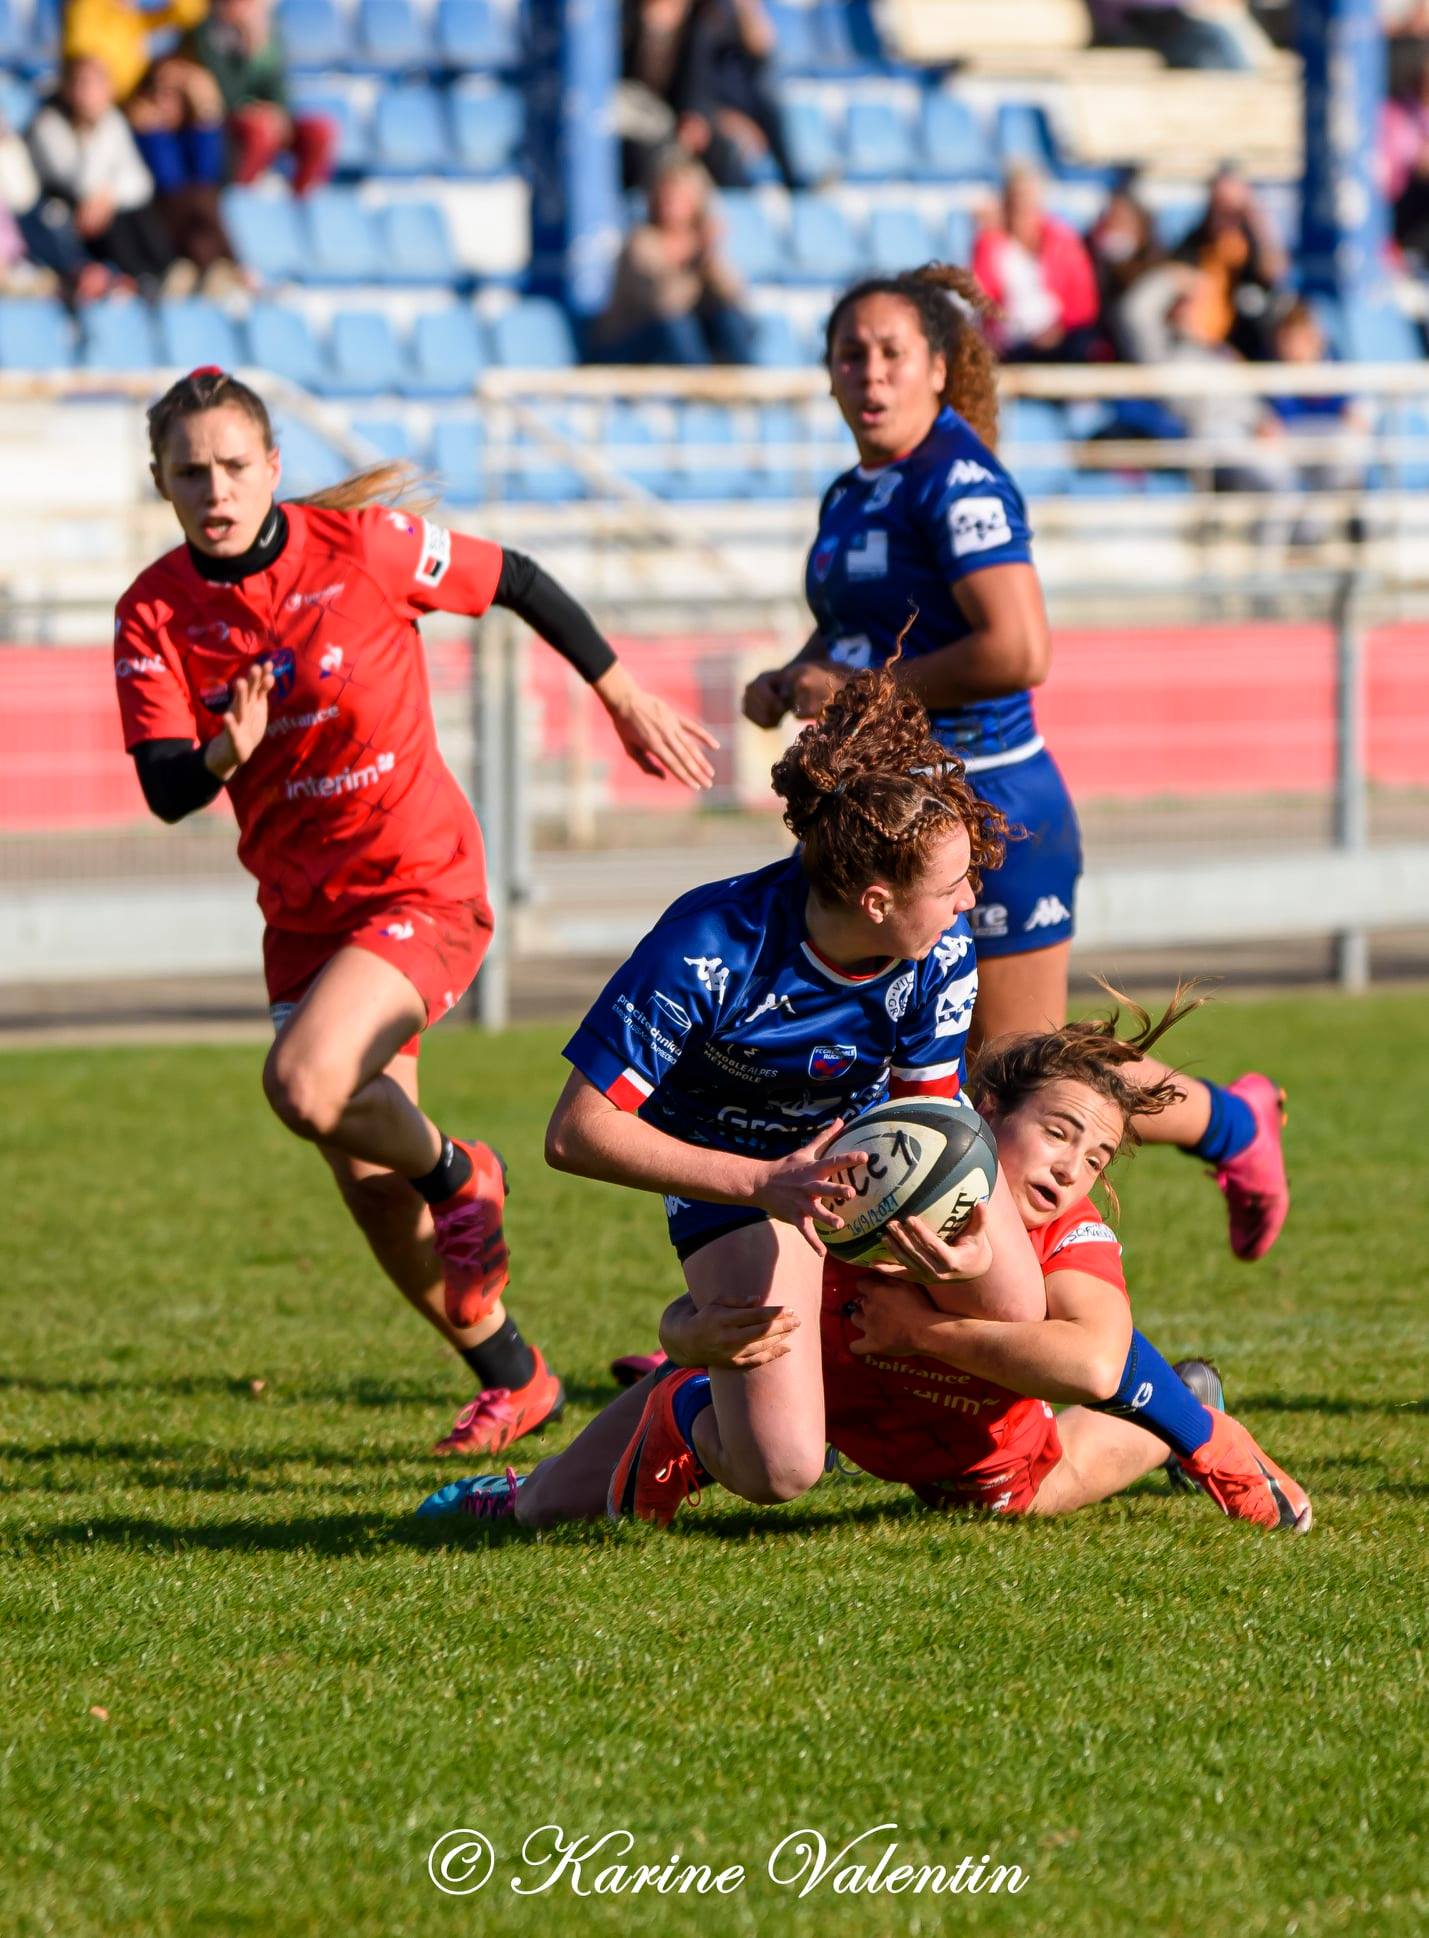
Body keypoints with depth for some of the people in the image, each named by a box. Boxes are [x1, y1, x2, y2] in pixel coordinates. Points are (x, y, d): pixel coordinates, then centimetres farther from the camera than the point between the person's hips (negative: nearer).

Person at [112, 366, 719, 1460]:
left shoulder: (362, 544, -14)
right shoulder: (155, 615, -5)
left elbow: (518, 585, 0)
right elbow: (164, 791, -10)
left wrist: (627, 700, 8)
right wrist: (225, 754, -33)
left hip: (423, 881, -5)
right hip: (302, 907, 5)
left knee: (306, 1082, -29)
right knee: (368, 1185, 9)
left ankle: (458, 1175, 3)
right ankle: (511, 1378, 28)